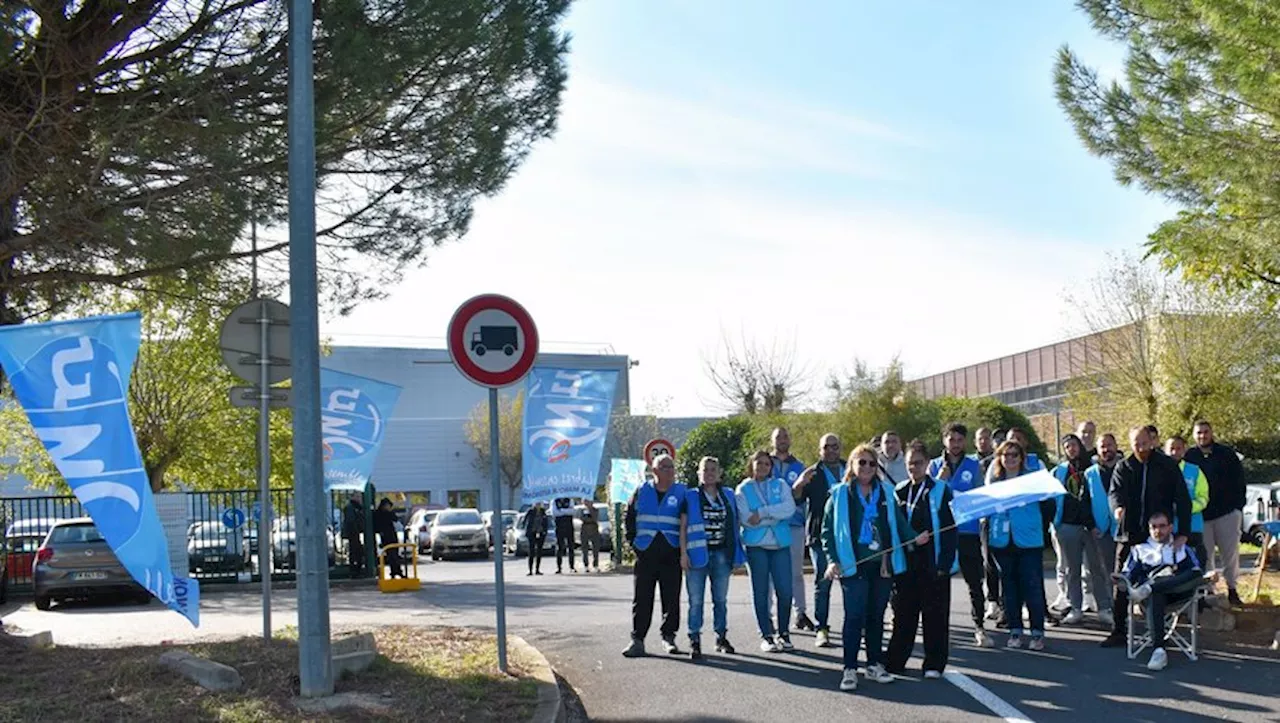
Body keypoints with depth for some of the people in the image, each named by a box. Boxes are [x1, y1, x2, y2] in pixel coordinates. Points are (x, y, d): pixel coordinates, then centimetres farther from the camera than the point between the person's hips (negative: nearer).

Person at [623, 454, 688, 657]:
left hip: (671, 554, 0)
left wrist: (683, 550, 0)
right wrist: (633, 539, 7)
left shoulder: (681, 493, 5)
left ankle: (668, 637, 15)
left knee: (671, 598, 3)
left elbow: (686, 522, 7)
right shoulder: (642, 491, 7)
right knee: (642, 598, 0)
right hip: (645, 554, 0)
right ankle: (637, 639, 3)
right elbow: (628, 518, 15)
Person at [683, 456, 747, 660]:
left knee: (721, 599, 11)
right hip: (697, 554, -3)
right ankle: (694, 641, 2)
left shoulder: (728, 496, 11)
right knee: (696, 600, -2)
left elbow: (734, 525, 13)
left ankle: (721, 638, 20)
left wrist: (736, 555, 8)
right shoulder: (691, 496, 2)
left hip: (721, 554, 3)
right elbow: (684, 527, 0)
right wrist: (684, 553, -9)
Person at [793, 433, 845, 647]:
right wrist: (800, 484, -27)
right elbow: (795, 498, -6)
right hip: (821, 537, -3)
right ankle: (822, 630, 0)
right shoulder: (813, 475, 6)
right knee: (822, 584, -3)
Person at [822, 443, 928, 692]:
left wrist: (914, 539, -7)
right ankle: (850, 669, -1)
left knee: (876, 616, 11)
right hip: (854, 566, -3)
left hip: (883, 565, 3)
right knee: (854, 616, -7)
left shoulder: (887, 492, 11)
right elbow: (828, 529, 1)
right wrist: (833, 560, -9)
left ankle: (874, 664, 21)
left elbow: (899, 522, 12)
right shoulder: (840, 495, 2)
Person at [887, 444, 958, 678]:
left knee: (935, 615, 2)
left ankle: (934, 664, 11)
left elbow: (950, 529, -7)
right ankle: (894, 661, 16)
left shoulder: (941, 490, -4)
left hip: (933, 565, -4)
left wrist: (944, 563, -13)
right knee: (903, 614, 9)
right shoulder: (899, 491, 9)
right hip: (906, 564, 4)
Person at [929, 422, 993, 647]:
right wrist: (939, 480, -12)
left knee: (974, 581, 0)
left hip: (968, 531, -1)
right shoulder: (935, 466, 8)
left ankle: (979, 627, 8)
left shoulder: (974, 466, 5)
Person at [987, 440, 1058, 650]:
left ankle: (1037, 632, 7)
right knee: (1009, 588, 9)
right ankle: (1015, 631, 18)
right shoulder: (994, 481, 10)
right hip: (1002, 541, 3)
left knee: (1033, 587, -2)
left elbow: (1049, 506, -2)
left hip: (1029, 541, -3)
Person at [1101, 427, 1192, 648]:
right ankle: (1118, 631, 7)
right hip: (1129, 534, 2)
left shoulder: (1167, 466, 1)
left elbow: (1182, 499, -1)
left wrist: (1183, 533, -9)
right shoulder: (1123, 468, 7)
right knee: (1121, 584, 0)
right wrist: (1118, 506, -31)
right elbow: (1114, 492, -7)